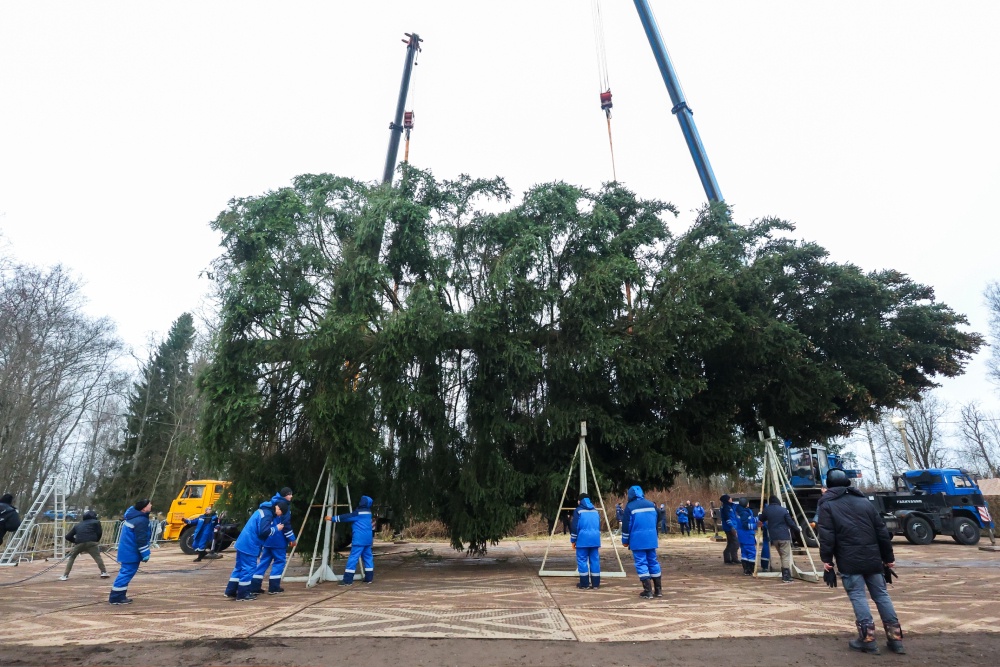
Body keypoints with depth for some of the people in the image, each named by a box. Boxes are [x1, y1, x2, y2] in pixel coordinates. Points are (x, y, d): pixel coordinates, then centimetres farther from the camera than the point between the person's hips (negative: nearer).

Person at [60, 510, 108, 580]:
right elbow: (99, 532, 5)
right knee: (98, 557, -1)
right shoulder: (96, 522, 18)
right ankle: (104, 572, -9)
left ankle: (65, 575, 18)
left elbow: (68, 537, 24)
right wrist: (96, 541, 19)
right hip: (91, 542, -3)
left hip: (79, 543, 3)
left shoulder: (77, 525, 29)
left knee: (71, 557, 24)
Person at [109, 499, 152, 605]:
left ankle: (119, 595, 24)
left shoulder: (134, 515, 8)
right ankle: (116, 597, -1)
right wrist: (145, 554, -15)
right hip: (131, 551, -11)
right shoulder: (141, 521, -25)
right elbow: (141, 540, -23)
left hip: (127, 549, 11)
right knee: (127, 572, -5)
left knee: (126, 572, 17)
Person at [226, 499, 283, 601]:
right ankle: (243, 594, 4)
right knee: (248, 569, -2)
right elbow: (264, 531, -24)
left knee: (239, 567, 17)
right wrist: (276, 528, -10)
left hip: (243, 543, 10)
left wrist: (274, 527, 12)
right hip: (249, 545, -10)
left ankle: (231, 591, 24)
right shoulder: (267, 514, -18)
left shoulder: (263, 510, 14)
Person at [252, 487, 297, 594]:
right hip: (278, 539, -8)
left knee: (264, 561, 12)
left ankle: (254, 586, 11)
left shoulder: (273, 503, 16)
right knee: (279, 561, 1)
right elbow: (286, 524, -17)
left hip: (268, 537, 8)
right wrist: (291, 538, -11)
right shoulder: (285, 505, -12)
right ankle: (274, 587, 1)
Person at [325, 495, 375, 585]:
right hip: (368, 539, 8)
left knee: (353, 558, -6)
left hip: (359, 539, -8)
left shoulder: (358, 513, -9)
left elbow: (346, 517, -6)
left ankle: (347, 580, -7)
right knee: (368, 557, 12)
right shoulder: (368, 512, 12)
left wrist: (332, 518, 0)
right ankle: (369, 578, 13)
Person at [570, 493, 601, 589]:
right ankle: (596, 584, 10)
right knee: (595, 560, 8)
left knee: (582, 560, 2)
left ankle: (584, 583, 3)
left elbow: (574, 527, -5)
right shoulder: (595, 511, 16)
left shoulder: (578, 511, -1)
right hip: (595, 539, 5)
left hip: (583, 540, -5)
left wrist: (573, 540, 3)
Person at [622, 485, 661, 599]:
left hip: (637, 539, -5)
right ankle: (658, 589, 17)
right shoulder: (651, 504, 9)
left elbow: (626, 525, -7)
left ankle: (648, 591, -3)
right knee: (653, 562, 13)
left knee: (641, 563, 0)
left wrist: (625, 540, 4)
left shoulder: (630, 507, -7)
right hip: (651, 539, 5)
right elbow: (655, 522, 19)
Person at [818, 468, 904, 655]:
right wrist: (888, 557, 19)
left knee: (858, 596, 0)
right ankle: (895, 638, 16)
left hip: (849, 560, -5)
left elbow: (826, 535, -11)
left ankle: (868, 639, 0)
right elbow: (882, 531, 12)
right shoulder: (864, 501, 12)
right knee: (881, 594, 13)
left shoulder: (827, 505, -2)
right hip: (872, 558, 5)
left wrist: (827, 559, -5)